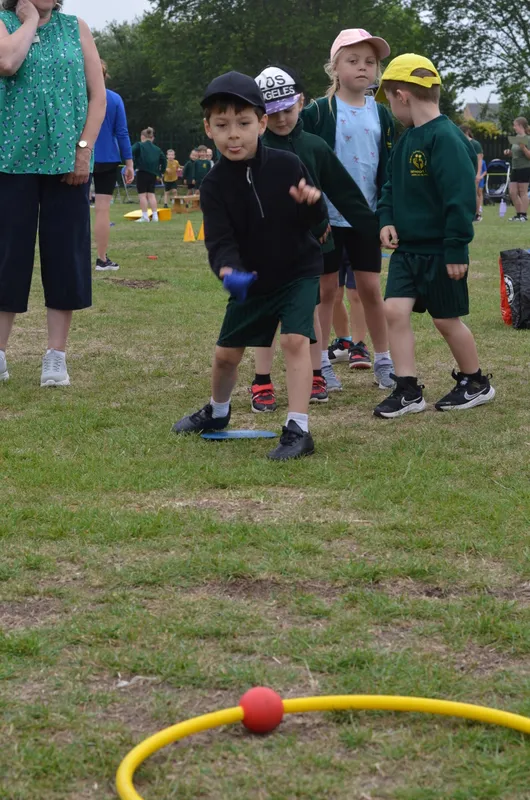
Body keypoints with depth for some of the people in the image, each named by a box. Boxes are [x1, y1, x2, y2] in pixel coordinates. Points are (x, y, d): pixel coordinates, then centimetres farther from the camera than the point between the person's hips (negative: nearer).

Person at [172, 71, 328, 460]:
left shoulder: (287, 165, -16)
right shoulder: (215, 184, -14)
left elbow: (315, 220, -7)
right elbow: (220, 239, -22)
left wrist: (311, 202, -31)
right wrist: (228, 270, -44)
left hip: (299, 270, -3)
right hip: (251, 278, 3)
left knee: (295, 339, -22)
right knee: (226, 352, 12)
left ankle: (299, 430, -18)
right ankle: (218, 412, 41)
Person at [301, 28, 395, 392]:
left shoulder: (380, 114, 5)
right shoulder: (318, 112, -7)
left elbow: (388, 169, 9)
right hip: (327, 215, -2)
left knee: (370, 288, 6)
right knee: (326, 289, 5)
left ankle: (384, 361, 15)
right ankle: (320, 363, 14)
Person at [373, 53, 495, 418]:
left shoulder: (445, 137, -20)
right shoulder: (407, 139, 8)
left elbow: (460, 196, -23)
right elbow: (392, 186, 18)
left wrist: (456, 248, -23)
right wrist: (387, 219, -1)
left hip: (440, 251, -7)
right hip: (407, 248, 7)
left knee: (446, 320, 5)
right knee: (395, 310, -3)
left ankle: (476, 383, 25)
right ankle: (408, 391, 4)